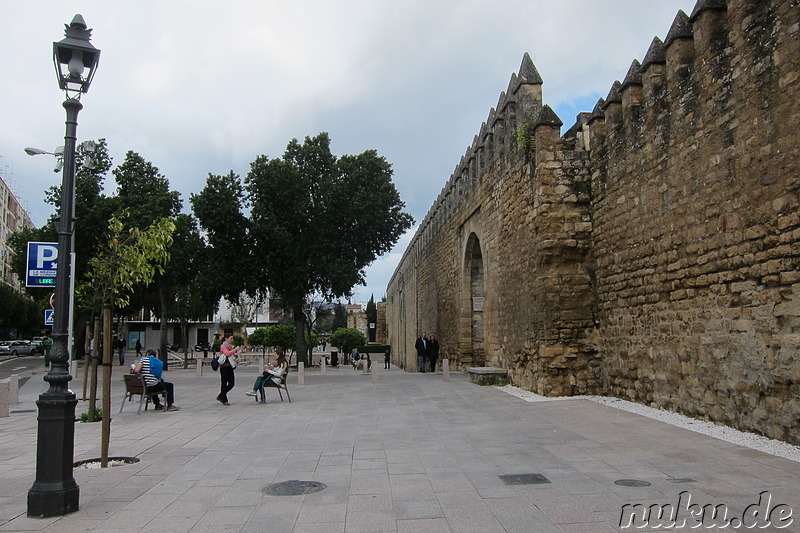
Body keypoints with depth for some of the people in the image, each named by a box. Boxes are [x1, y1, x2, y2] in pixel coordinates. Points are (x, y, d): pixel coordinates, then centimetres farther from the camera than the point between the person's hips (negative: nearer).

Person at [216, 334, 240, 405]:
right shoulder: (223, 346, -4)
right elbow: (227, 353, -22)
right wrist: (235, 349, -19)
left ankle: (220, 397, 21)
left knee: (232, 383, 4)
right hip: (224, 367, -7)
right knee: (224, 383, -2)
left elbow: (235, 358, 17)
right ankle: (224, 400, 6)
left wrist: (237, 352, 1)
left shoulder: (231, 347, 15)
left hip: (230, 367, 7)